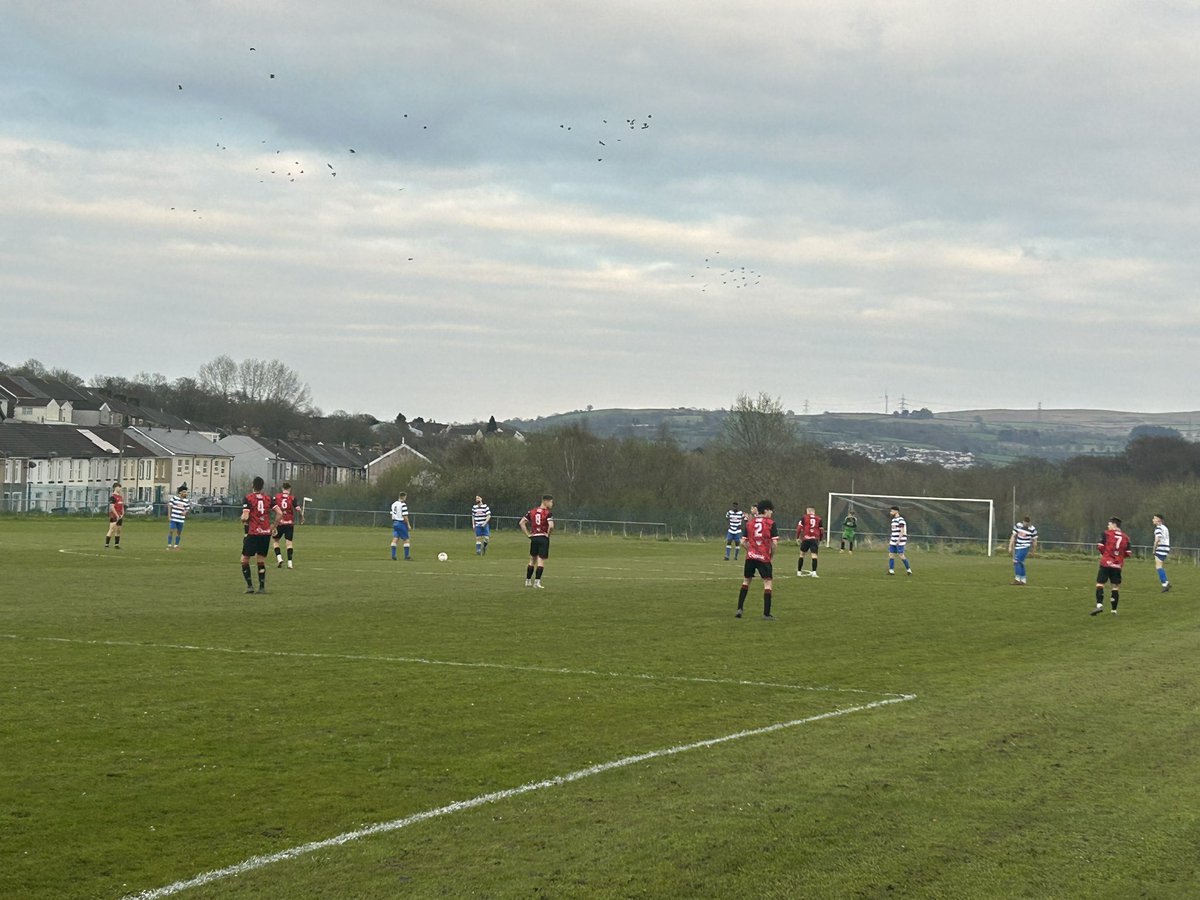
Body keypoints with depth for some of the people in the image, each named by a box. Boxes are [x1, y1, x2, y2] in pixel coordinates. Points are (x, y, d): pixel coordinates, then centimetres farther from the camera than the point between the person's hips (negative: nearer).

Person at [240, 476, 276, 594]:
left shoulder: (247, 498, -6)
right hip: (266, 533, 4)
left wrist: (243, 522, 7)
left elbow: (245, 517, -15)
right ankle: (262, 587, 6)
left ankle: (249, 586, -1)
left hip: (253, 533, -4)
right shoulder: (269, 498, 6)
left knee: (244, 560, 7)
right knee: (261, 561, 11)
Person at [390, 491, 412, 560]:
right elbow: (405, 516, -16)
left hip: (395, 523, 7)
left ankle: (393, 555, -3)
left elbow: (392, 515, 14)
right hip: (401, 523, -7)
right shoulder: (403, 505, -14)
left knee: (395, 539, 4)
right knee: (406, 539, 4)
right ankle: (406, 556, 6)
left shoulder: (393, 504, 11)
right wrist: (408, 524, -9)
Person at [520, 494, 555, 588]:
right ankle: (537, 581, -4)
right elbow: (551, 526, -25)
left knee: (532, 559, 17)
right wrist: (548, 534, -7)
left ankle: (528, 581, 21)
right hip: (543, 538, -5)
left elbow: (522, 523, 6)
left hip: (534, 538, 5)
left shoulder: (532, 512, 7)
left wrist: (528, 534, 7)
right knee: (541, 560, 0)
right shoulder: (548, 513, -10)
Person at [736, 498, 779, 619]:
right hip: (764, 558, -4)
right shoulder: (770, 523, -4)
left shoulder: (749, 523, 8)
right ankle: (766, 613, -3)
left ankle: (739, 609, 13)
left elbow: (743, 542, 7)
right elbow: (775, 543, -10)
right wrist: (771, 555, 5)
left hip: (750, 557, 4)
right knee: (768, 582, 2)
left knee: (746, 581, 17)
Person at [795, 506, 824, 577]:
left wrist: (797, 538, 8)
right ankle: (814, 572, -13)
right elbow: (821, 530, 13)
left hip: (806, 538, -1)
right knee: (814, 555, -2)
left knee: (802, 554, 13)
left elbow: (799, 528, 0)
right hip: (815, 539, 1)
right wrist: (820, 540, 23)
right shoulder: (819, 519, 12)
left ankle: (799, 572, 16)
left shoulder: (804, 517, 7)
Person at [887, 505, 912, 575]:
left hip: (900, 541, -9)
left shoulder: (901, 519, -12)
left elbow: (902, 531, -18)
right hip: (893, 541, 9)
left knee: (901, 556, -7)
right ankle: (891, 571, 0)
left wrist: (899, 540, -24)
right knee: (891, 555, 0)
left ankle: (909, 570, 5)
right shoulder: (893, 520, 16)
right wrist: (890, 540, 20)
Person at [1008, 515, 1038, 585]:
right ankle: (1023, 580, 17)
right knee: (1020, 563, 8)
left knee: (1016, 561, -18)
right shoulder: (1018, 525, 0)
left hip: (1025, 547, -5)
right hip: (1018, 547, 5)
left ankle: (1017, 578, -15)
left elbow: (1034, 540, 1)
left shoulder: (1032, 529, -10)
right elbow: (1013, 536, 6)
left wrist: (1034, 550, 9)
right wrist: (1010, 547, 4)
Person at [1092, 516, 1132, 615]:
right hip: (1118, 565, 4)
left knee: (1100, 583, -3)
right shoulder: (1125, 537, 8)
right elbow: (1128, 552, 6)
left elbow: (1100, 546, -7)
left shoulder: (1107, 533, -2)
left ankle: (1099, 605, -21)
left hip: (1106, 563, -3)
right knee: (1116, 586, 9)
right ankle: (1114, 610, 10)